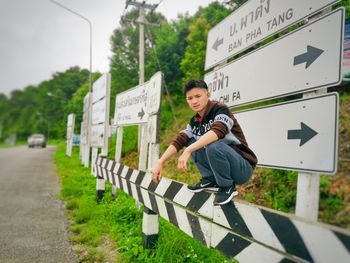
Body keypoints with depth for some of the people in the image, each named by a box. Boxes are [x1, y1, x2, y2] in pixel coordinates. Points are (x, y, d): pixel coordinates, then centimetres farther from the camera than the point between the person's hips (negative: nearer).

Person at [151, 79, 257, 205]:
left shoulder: (220, 110, -15)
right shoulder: (195, 121, 6)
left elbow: (217, 131, -36)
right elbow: (179, 141, 0)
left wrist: (188, 151, -44)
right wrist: (160, 162, -11)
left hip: (243, 168, -7)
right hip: (222, 165, 7)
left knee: (213, 145, -33)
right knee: (191, 142, 2)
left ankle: (227, 187, -11)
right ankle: (210, 180, 0)